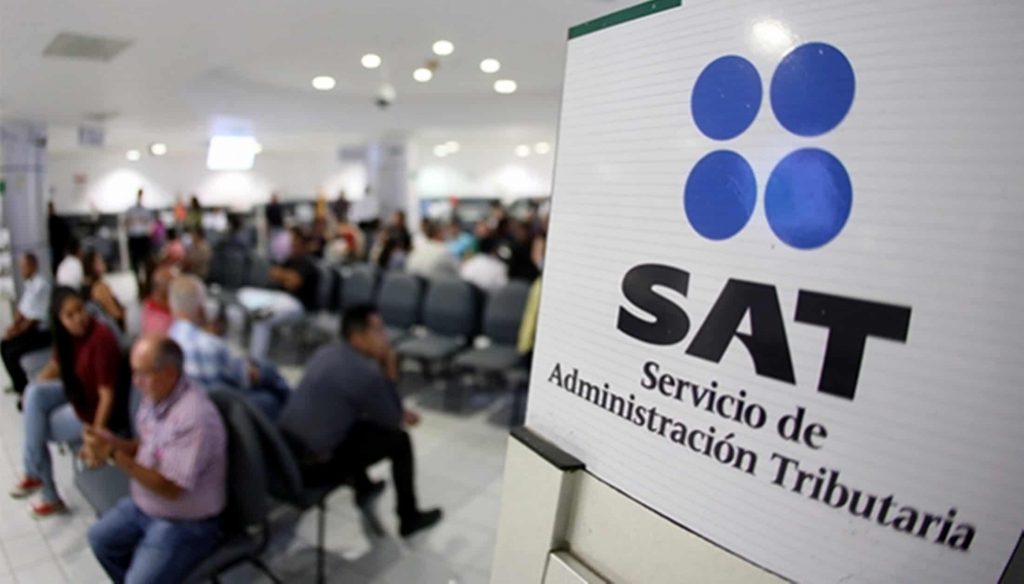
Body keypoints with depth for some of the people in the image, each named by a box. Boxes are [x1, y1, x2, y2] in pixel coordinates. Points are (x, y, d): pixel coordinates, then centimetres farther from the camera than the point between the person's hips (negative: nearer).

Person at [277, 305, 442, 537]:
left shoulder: (326, 352, 6)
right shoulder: (365, 372, -19)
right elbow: (392, 420, -4)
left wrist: (400, 414, 18)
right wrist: (390, 375, -1)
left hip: (284, 450, 8)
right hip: (312, 465, -8)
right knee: (399, 440, 4)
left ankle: (363, 487, 42)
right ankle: (409, 517, 21)